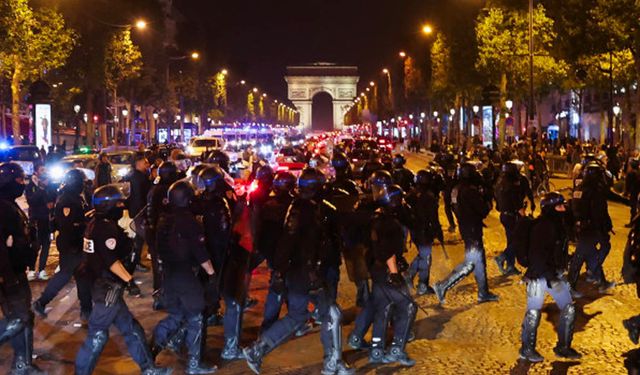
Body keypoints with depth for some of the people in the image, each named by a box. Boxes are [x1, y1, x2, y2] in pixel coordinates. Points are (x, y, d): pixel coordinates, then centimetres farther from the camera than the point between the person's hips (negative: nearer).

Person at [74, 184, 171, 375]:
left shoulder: (96, 223, 11)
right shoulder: (106, 227, -19)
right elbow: (111, 261, -25)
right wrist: (129, 280, -20)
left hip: (103, 284, 10)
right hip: (108, 288, -10)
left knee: (130, 328, 14)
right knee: (97, 335, -1)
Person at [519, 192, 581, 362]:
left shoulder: (558, 224, 8)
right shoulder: (540, 226, -19)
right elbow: (537, 255, -23)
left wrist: (561, 272, 16)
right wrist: (551, 277, -23)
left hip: (555, 275, 9)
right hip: (539, 276, -9)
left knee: (568, 309, 9)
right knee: (533, 313, -1)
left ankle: (563, 347, 22)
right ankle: (527, 349, 16)